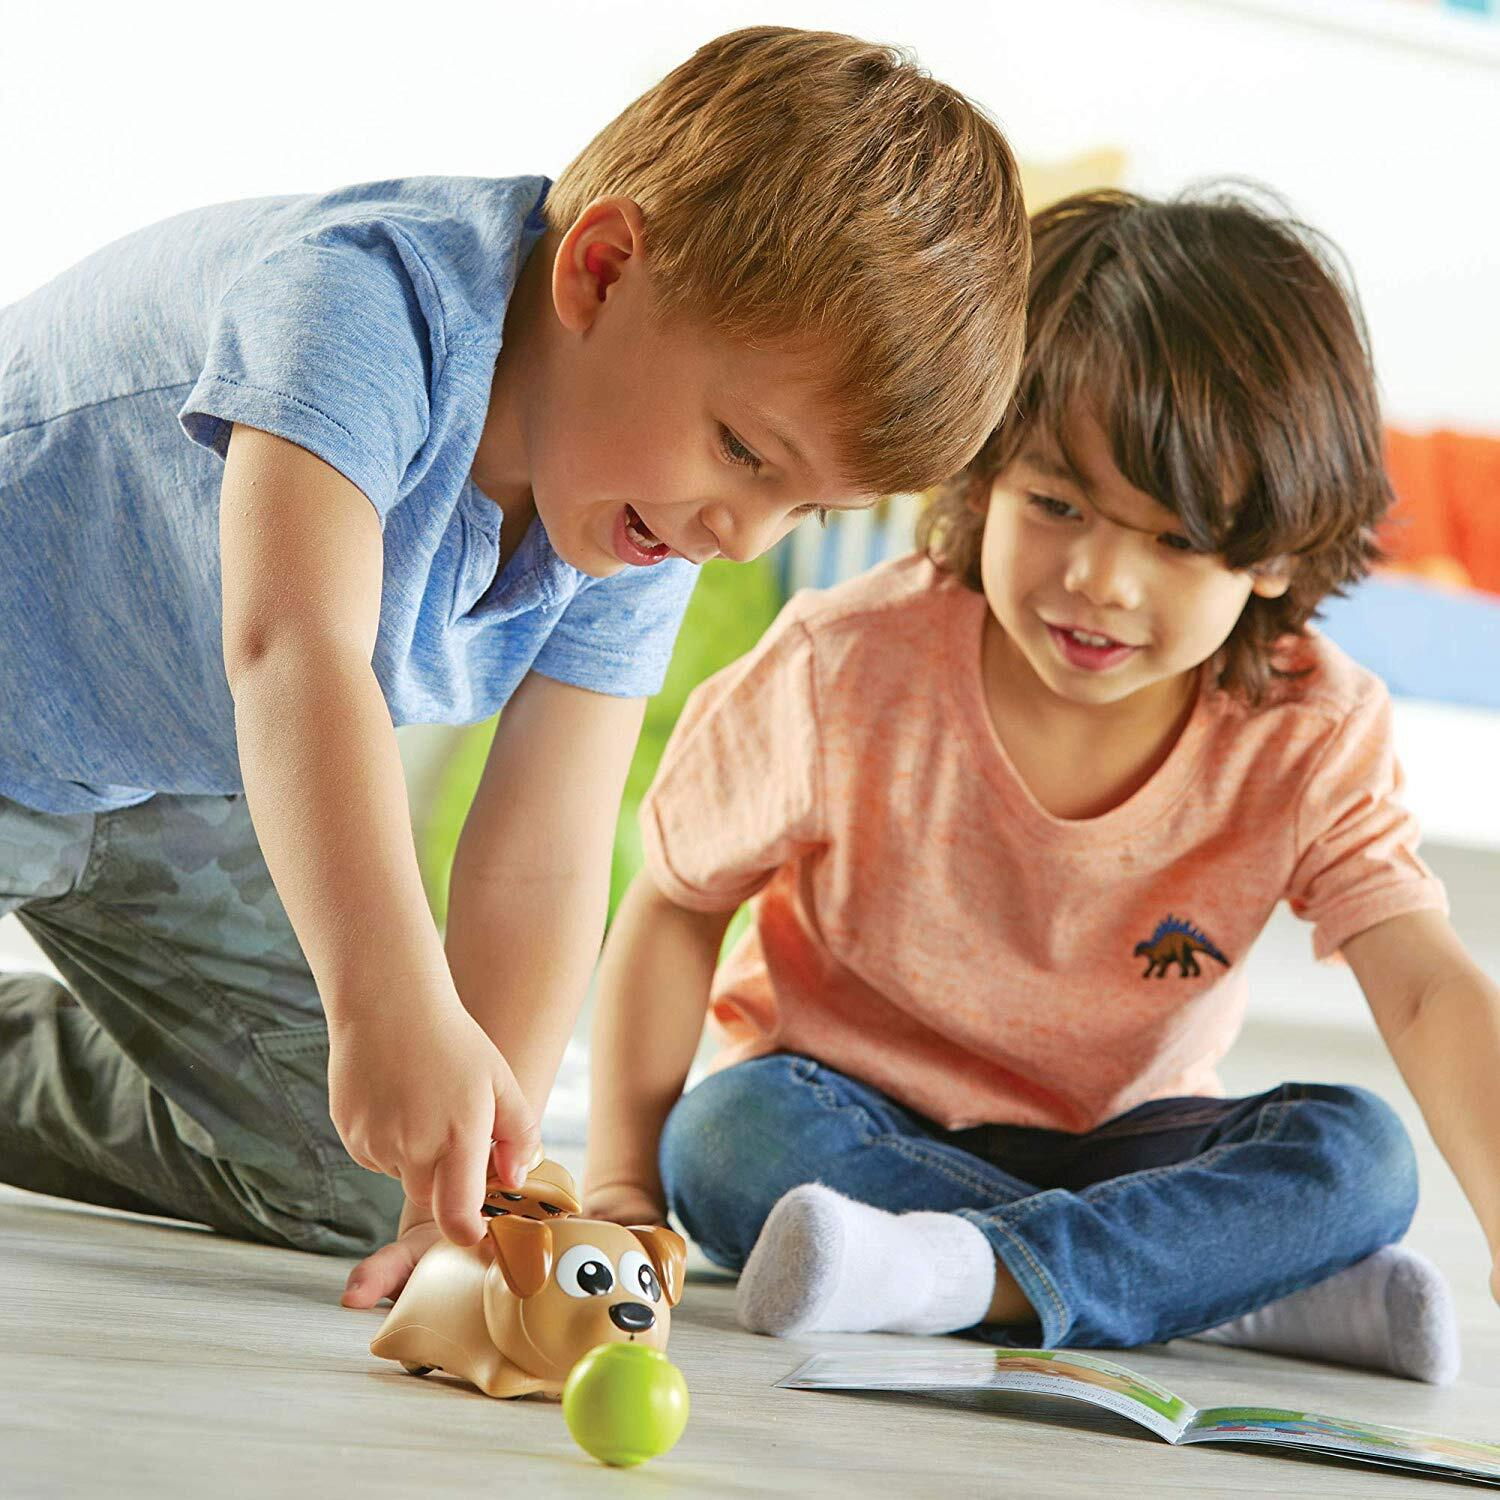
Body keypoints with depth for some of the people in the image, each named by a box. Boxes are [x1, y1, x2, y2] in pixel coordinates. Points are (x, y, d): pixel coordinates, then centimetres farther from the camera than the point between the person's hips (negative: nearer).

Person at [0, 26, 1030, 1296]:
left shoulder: (648, 534, -13)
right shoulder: (369, 292, -35)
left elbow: (540, 868, -15)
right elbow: (294, 650, -50)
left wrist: (470, 1190, -25)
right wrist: (391, 1004, -61)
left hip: (171, 799, 7)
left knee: (352, 1181, 6)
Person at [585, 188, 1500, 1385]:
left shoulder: (1308, 735, -16)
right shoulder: (849, 672, -19)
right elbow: (677, 902, -8)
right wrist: (623, 1184, -14)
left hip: (1115, 1147, 1)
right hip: (863, 1127, -1)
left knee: (1360, 1155, -24)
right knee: (729, 1133, -33)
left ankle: (968, 1275, -38)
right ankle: (1242, 1292, -34)